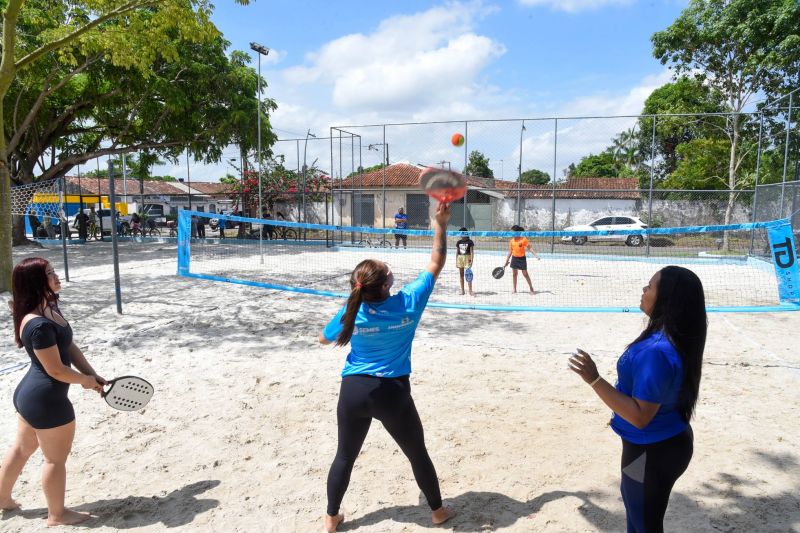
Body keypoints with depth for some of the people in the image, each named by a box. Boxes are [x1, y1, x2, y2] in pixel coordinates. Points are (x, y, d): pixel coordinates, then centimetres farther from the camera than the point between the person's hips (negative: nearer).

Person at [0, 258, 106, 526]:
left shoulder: (50, 308, 1)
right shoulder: (39, 325, -30)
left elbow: (70, 346, 6)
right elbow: (56, 370, -24)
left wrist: (92, 375, -1)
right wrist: (85, 380, -7)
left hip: (29, 394, 10)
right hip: (47, 400, -10)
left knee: (21, 448, 28)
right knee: (56, 458, 10)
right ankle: (57, 514, 29)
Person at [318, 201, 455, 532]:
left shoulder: (351, 312, -11)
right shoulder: (408, 302, -16)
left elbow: (324, 339, 7)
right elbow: (436, 263, -6)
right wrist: (441, 224, -3)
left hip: (353, 391, 2)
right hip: (392, 393, -1)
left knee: (345, 456, 19)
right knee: (417, 454, 19)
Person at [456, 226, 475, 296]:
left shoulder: (470, 242, -3)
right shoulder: (459, 242, 8)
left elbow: (471, 252, -5)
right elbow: (457, 252, 12)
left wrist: (471, 261, -13)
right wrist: (456, 261, 8)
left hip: (467, 257, -4)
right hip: (460, 258, 4)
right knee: (461, 274, 7)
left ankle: (470, 291, -5)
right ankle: (462, 290, 14)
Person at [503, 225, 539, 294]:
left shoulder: (523, 239, -11)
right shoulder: (511, 241, 1)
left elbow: (530, 248, -8)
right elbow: (510, 251, 8)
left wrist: (535, 255, -17)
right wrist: (507, 261, 9)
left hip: (522, 258, -4)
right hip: (514, 258, 4)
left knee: (525, 274, 0)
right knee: (514, 274, 7)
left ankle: (531, 288, 13)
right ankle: (514, 289, 15)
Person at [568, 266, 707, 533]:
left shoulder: (656, 351, -35)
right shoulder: (676, 337, -3)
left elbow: (640, 416, -31)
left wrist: (594, 380, -33)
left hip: (652, 451, -9)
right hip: (667, 441, 10)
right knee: (633, 500, 33)